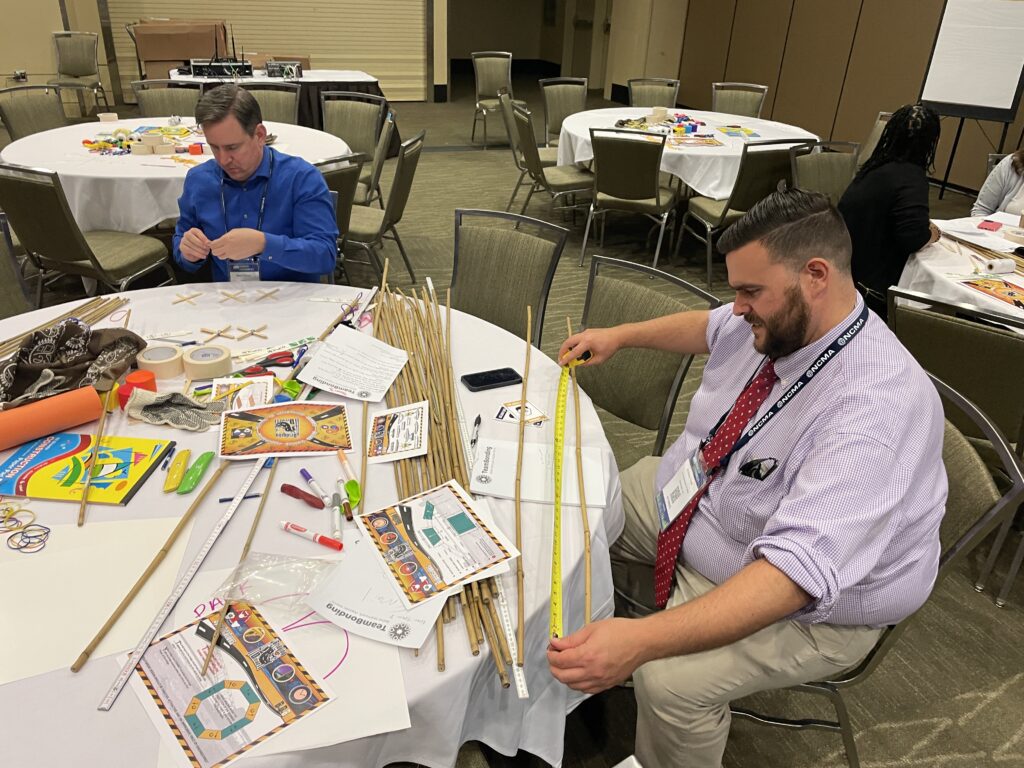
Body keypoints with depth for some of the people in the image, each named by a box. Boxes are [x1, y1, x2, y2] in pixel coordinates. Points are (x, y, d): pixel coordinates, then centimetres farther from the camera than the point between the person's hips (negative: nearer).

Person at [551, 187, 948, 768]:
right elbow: (708, 328, 14)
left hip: (805, 601, -7)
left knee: (671, 680, -27)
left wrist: (641, 642, -51)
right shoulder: (777, 320, -13)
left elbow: (796, 569, -44)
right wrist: (619, 337, 14)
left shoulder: (876, 409, -37)